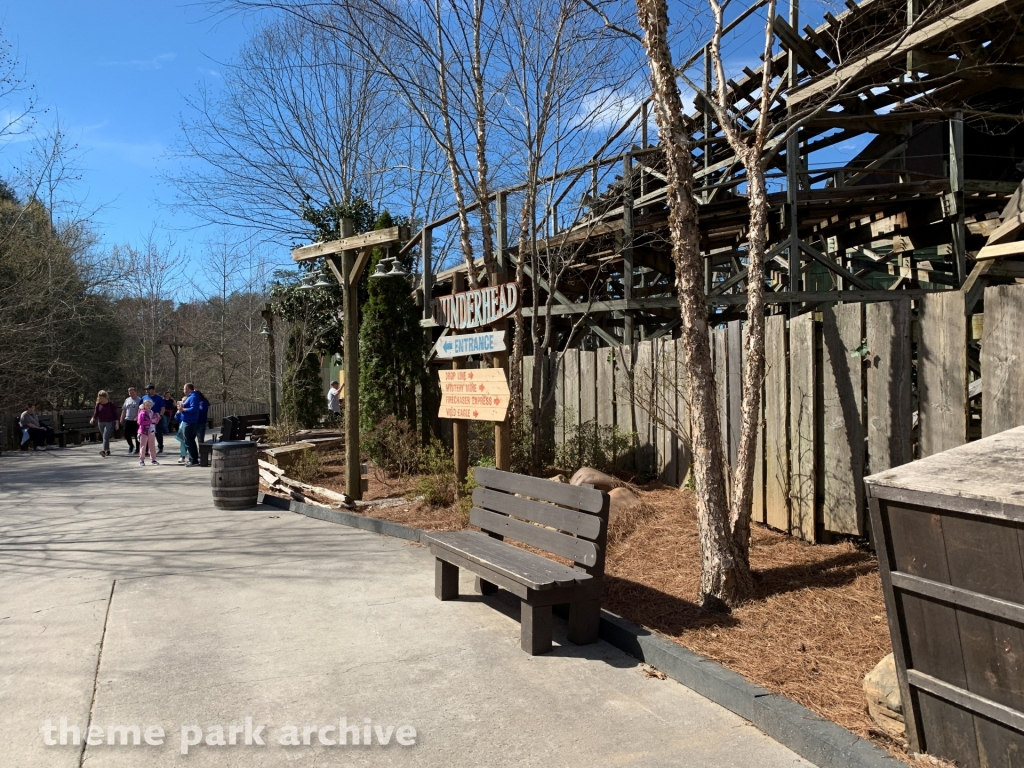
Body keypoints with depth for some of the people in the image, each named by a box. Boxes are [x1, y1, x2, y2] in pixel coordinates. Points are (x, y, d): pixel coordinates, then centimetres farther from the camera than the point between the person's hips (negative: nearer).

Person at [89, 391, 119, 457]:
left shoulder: (110, 404, -5)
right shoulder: (98, 405, 4)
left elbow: (115, 413, -1)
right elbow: (96, 413, 1)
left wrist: (117, 423, -2)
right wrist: (93, 418, -20)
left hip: (109, 423, -5)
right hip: (101, 423, 5)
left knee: (106, 437, -18)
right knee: (104, 437, 12)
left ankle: (104, 450, -29)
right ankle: (108, 451, 22)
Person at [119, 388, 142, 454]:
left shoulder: (139, 400, -5)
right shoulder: (127, 400, 13)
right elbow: (124, 410, 18)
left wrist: (138, 418, -21)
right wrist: (122, 419, 14)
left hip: (136, 421, -5)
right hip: (127, 420, 5)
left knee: (136, 435, 2)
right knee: (126, 434, 3)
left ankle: (137, 448, 14)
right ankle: (131, 445, 26)